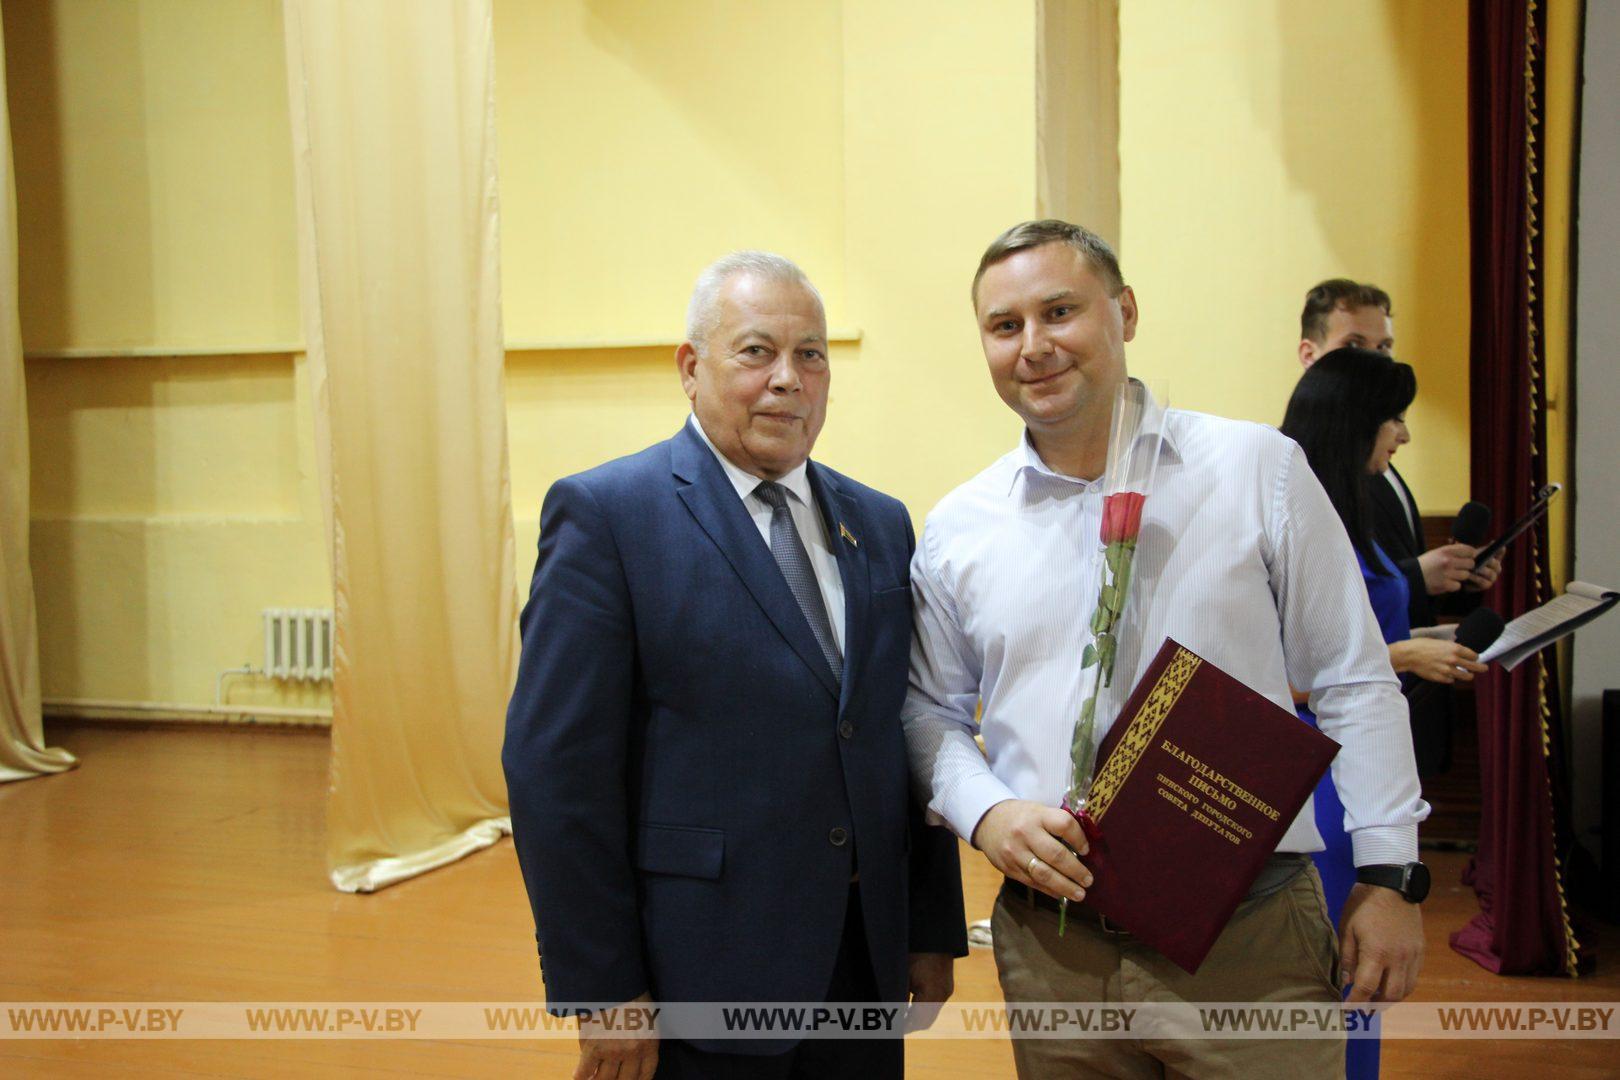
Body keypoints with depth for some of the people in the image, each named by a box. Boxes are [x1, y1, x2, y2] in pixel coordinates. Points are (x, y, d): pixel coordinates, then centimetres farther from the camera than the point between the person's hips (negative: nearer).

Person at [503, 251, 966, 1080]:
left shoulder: (880, 524, 9)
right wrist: (601, 991, -14)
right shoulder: (605, 514, -9)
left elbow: (907, 740, 11)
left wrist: (933, 930, 9)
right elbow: (555, 768, -13)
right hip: (698, 981, -5)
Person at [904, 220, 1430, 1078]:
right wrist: (985, 813, -8)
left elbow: (1354, 684, 1)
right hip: (1052, 944, 2)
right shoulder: (956, 530, 3)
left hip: (1251, 938, -1)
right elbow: (931, 711, 11)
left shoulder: (1258, 468, -2)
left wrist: (1386, 876, -1)